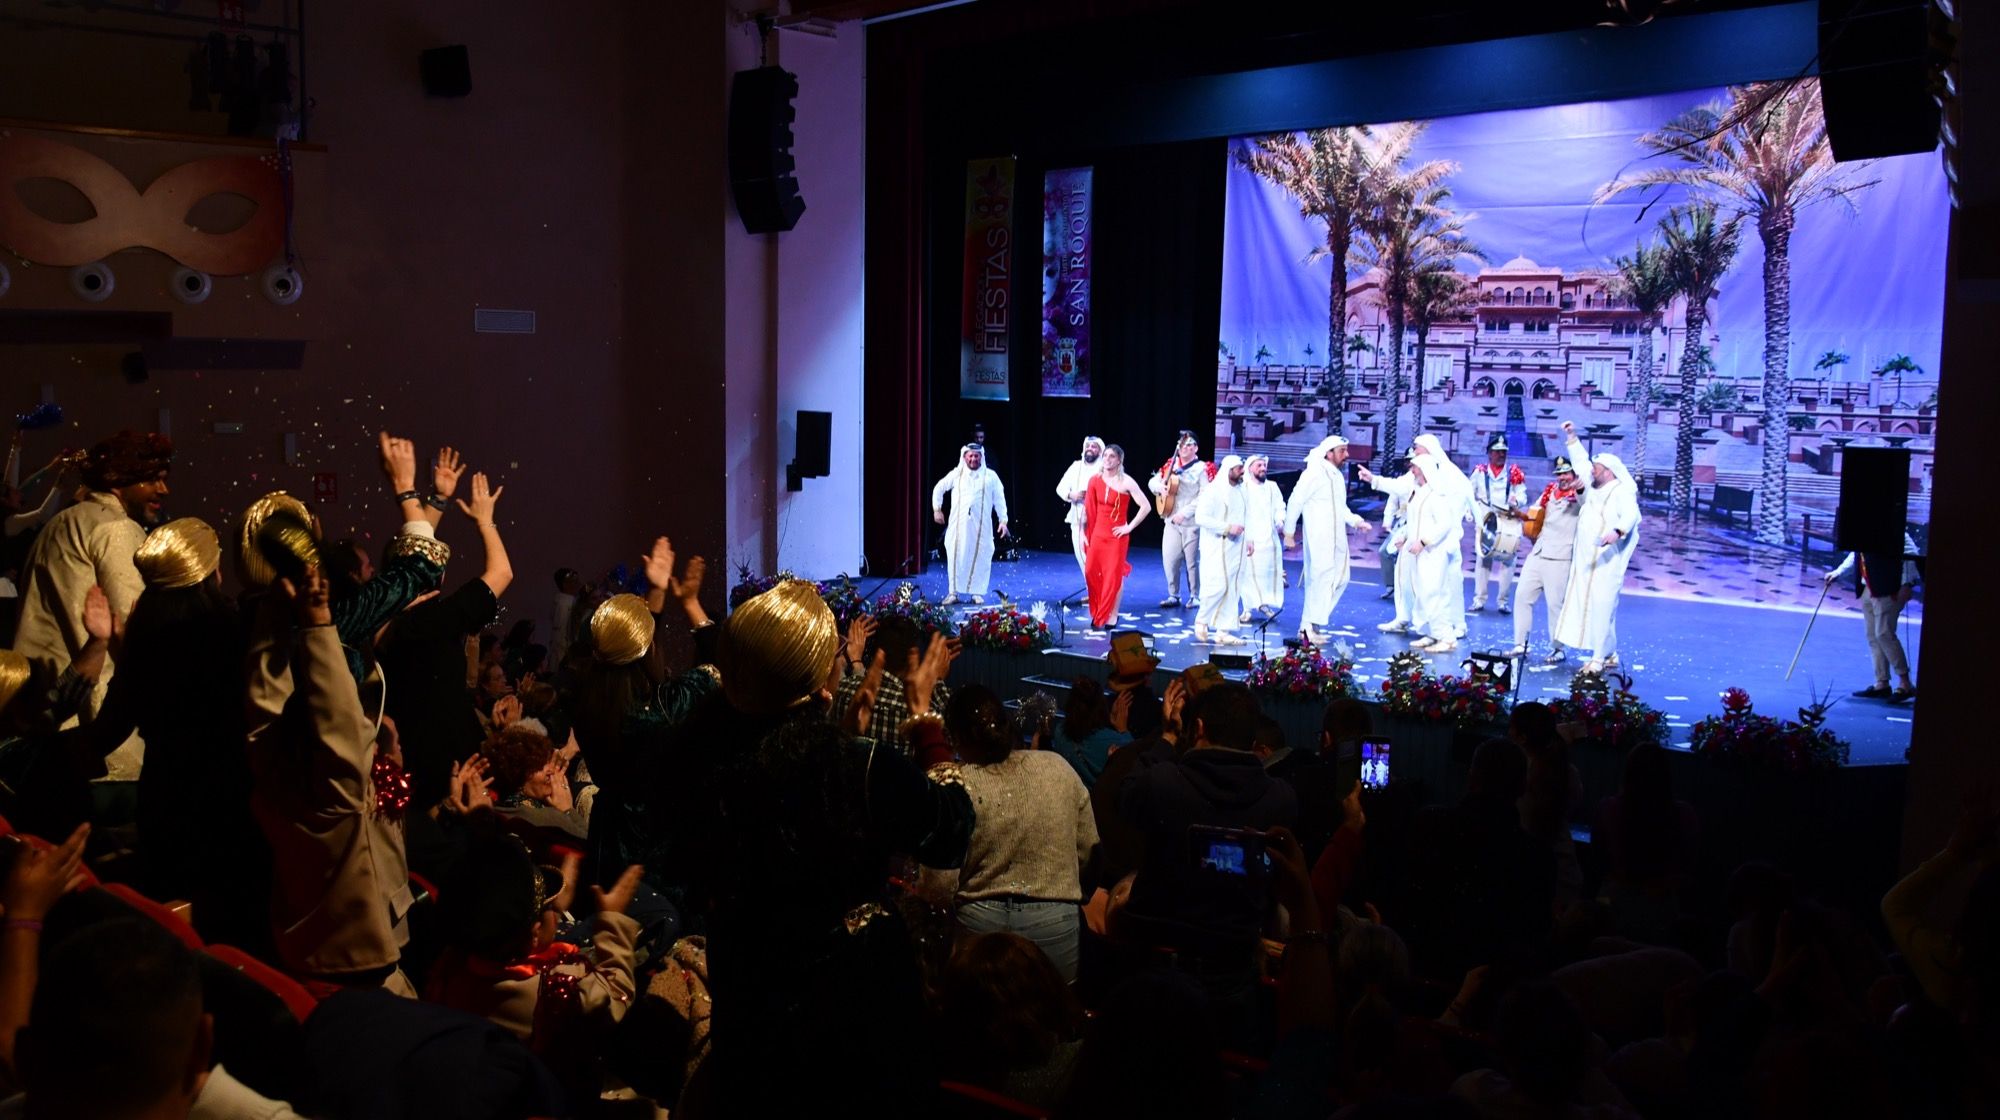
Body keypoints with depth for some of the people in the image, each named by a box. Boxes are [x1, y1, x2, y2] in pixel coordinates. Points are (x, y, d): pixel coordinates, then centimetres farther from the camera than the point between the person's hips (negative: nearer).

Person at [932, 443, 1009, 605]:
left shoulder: (990, 476, 5)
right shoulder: (956, 474, 6)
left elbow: (999, 499, 5)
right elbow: (938, 489, 16)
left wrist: (1003, 520, -1)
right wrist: (937, 509, 10)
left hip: (981, 526, 0)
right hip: (958, 525, 0)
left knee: (980, 558, 0)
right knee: (956, 557, 0)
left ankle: (977, 592, 10)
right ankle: (953, 592, 8)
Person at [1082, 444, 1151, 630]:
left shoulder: (1126, 482, -11)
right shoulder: (1095, 480, 2)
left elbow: (1146, 507, -12)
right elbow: (1089, 509, 9)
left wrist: (1130, 527, -11)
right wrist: (1084, 532, 5)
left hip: (1117, 535, -4)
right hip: (1097, 533, 4)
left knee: (1114, 576, 0)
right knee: (1091, 572, 3)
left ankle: (1111, 617, 10)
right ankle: (1097, 613, 19)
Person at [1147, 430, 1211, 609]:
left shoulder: (1202, 469, -6)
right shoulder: (1171, 465, 11)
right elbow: (1152, 481, 15)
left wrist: (1185, 512, -20)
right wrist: (1159, 487, -9)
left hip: (1192, 523, -5)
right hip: (1171, 521, 5)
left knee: (1192, 561, 0)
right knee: (1169, 560, 2)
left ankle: (1196, 596, 14)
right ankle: (1174, 596, 15)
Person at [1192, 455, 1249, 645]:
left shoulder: (1241, 491, 12)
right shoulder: (1213, 490, -9)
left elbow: (1246, 516, 21)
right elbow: (1201, 517, -16)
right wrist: (1227, 528, -18)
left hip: (1235, 548, 7)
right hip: (1216, 547, -7)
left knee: (1233, 590, 4)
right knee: (1218, 585, -13)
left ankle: (1223, 631, 8)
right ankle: (1201, 622, 8)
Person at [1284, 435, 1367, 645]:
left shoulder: (1338, 476, 16)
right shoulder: (1314, 474, -12)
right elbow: (1295, 501, -11)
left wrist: (1354, 520, 4)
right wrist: (1289, 531, -9)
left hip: (1337, 537, 9)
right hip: (1318, 537, -9)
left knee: (1340, 577, 10)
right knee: (1322, 578, -9)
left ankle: (1310, 624, 17)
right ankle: (1309, 627, -1)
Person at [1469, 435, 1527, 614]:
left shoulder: (1514, 472, 6)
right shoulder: (1480, 471, 6)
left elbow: (1522, 495, 5)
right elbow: (1470, 495, 8)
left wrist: (1516, 502, -17)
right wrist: (1478, 515, -4)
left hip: (1509, 522, 0)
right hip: (1486, 521, 0)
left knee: (1508, 559, -4)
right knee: (1482, 558, -2)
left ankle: (1502, 600, 4)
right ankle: (1479, 599, 3)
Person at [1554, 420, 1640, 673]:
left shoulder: (1622, 491, -7)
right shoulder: (1594, 489, 17)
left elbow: (1631, 515, -23)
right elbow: (1580, 462, 28)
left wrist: (1617, 531, -42)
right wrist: (1571, 438, 25)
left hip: (1606, 562, -8)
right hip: (1585, 560, 8)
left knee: (1601, 608, -10)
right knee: (1584, 606, 6)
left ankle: (1600, 658, -9)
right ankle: (1610, 655, 13)